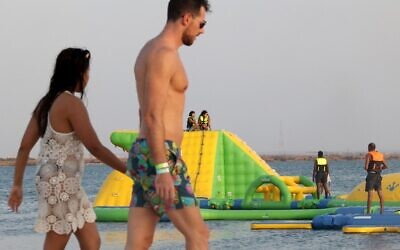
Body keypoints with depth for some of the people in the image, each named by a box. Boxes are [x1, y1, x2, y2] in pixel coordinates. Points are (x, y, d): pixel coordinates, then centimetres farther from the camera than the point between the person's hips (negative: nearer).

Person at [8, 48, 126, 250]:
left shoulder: (46, 103, 12)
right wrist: (127, 170, -10)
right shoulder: (71, 104, -13)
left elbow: (25, 147, 11)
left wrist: (17, 185, 14)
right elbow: (95, 147, -16)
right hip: (61, 183, -9)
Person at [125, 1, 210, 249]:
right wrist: (163, 171, -23)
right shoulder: (164, 53, -13)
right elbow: (152, 117, -20)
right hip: (160, 159, -10)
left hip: (146, 157, 10)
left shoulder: (151, 51, 19)